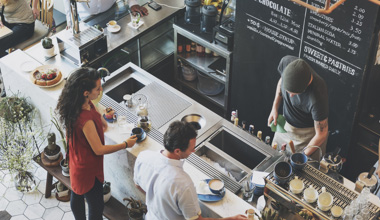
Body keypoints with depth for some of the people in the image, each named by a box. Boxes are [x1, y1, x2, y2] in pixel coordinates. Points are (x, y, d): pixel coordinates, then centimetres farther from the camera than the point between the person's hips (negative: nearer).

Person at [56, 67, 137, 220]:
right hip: (88, 169, -9)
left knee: (77, 196, 29)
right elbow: (99, 150, -27)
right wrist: (126, 144, -16)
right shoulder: (86, 120, -38)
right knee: (97, 207, 11)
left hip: (76, 164, 9)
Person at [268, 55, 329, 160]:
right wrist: (275, 107, -3)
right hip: (286, 124, 5)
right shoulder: (286, 62, -28)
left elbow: (321, 135, -26)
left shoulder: (317, 98, -41)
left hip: (308, 134, -5)